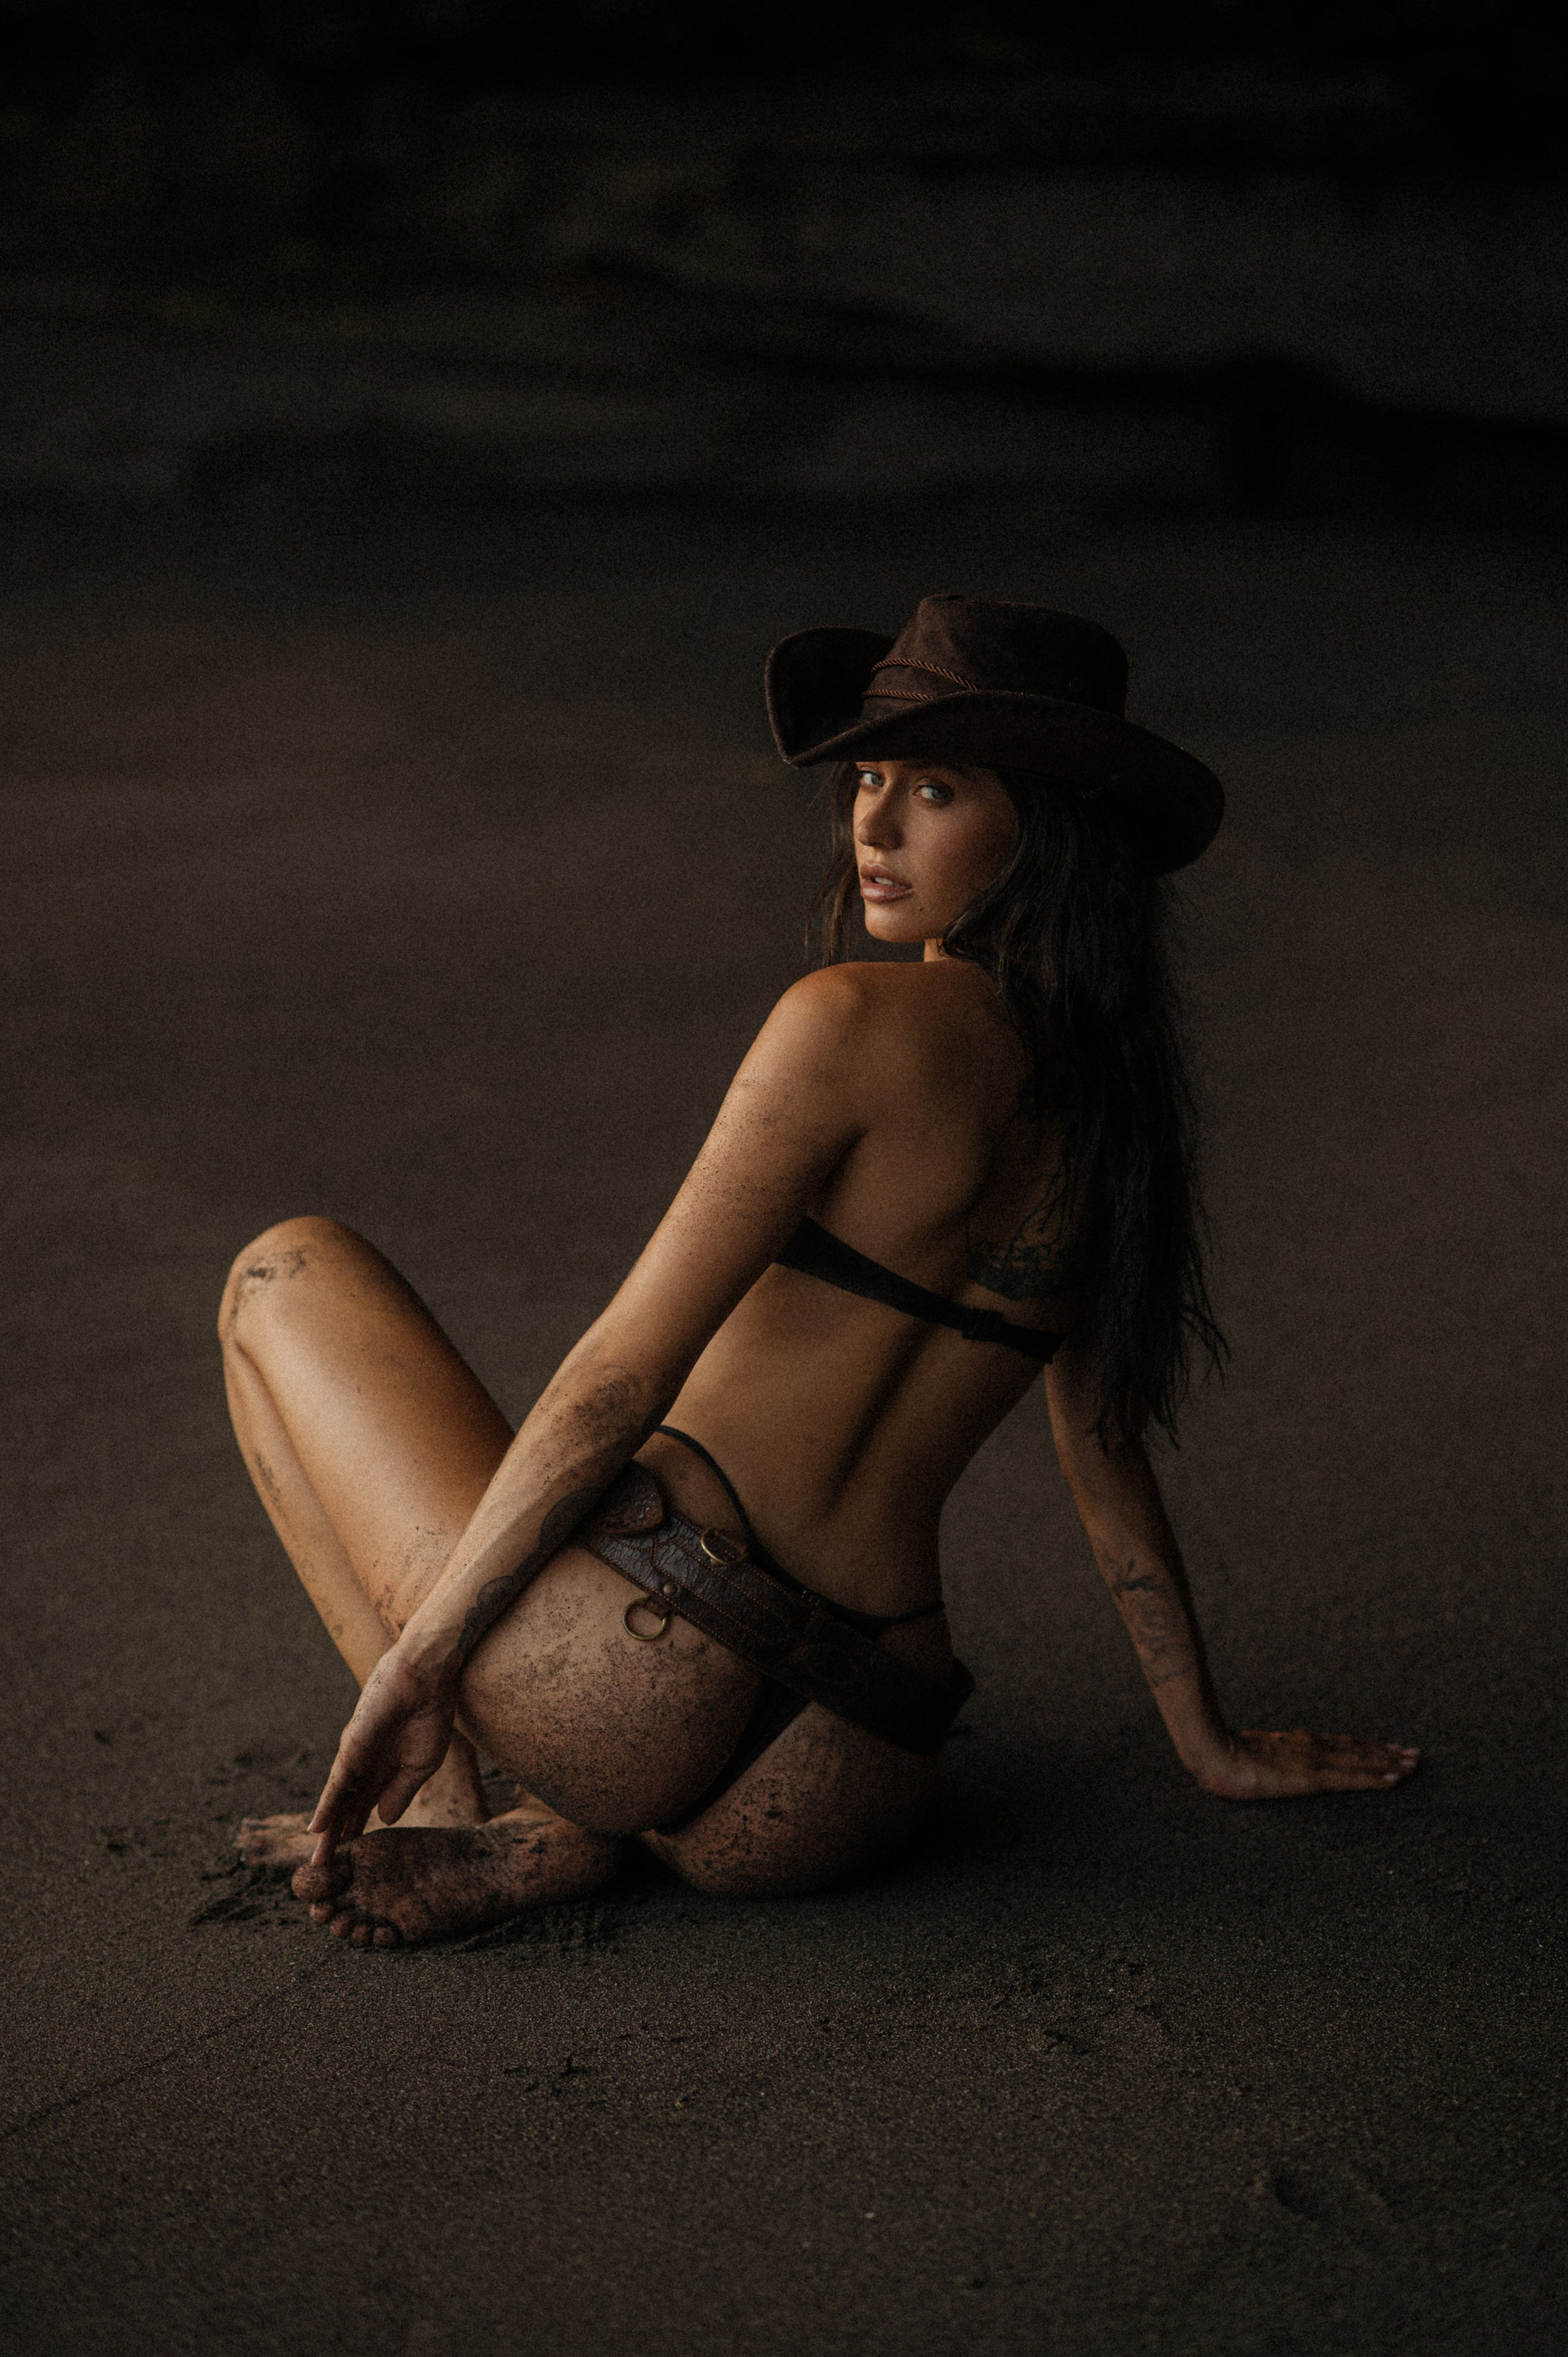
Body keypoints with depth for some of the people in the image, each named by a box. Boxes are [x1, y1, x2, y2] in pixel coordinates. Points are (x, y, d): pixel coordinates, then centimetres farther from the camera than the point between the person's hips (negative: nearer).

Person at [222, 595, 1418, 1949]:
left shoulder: (858, 1025, -11)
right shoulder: (1105, 1090, 12)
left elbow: (625, 1377, -12)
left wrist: (418, 1652, -6)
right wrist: (1213, 1744, 32)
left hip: (641, 1674, -6)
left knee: (288, 1277, 15)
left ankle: (446, 1807, 5)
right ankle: (560, 1835, 12)